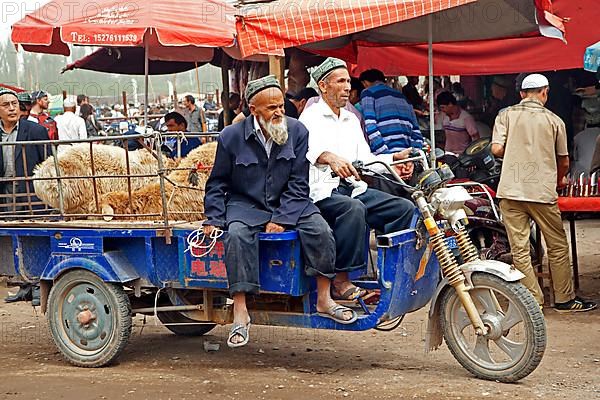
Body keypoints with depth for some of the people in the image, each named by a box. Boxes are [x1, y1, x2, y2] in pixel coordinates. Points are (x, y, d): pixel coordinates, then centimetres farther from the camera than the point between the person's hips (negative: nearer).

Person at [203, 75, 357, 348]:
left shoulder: (297, 131, -2)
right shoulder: (231, 137, -3)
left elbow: (298, 183, -3)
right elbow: (217, 183, 7)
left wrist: (281, 218, -14)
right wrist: (214, 219, -5)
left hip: (288, 204, 1)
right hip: (245, 205, -1)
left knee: (320, 229, -25)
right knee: (237, 234, -33)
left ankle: (324, 299, -11)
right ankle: (240, 314, -30)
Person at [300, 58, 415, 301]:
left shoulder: (351, 120, 24)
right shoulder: (311, 116, 2)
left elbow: (365, 159, 17)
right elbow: (306, 150, -20)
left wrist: (393, 158, -1)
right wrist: (330, 157, -41)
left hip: (354, 188, 7)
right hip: (322, 190, -7)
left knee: (405, 207, -10)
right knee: (353, 208, -38)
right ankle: (341, 281, -30)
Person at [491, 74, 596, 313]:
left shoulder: (506, 115, 6)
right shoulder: (554, 120, 6)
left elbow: (497, 149, -5)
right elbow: (564, 162, 12)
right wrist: (560, 179, 34)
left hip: (510, 192, 1)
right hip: (542, 192, -1)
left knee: (519, 250, 4)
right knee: (558, 247, 11)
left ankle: (533, 300, 5)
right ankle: (565, 299, 17)